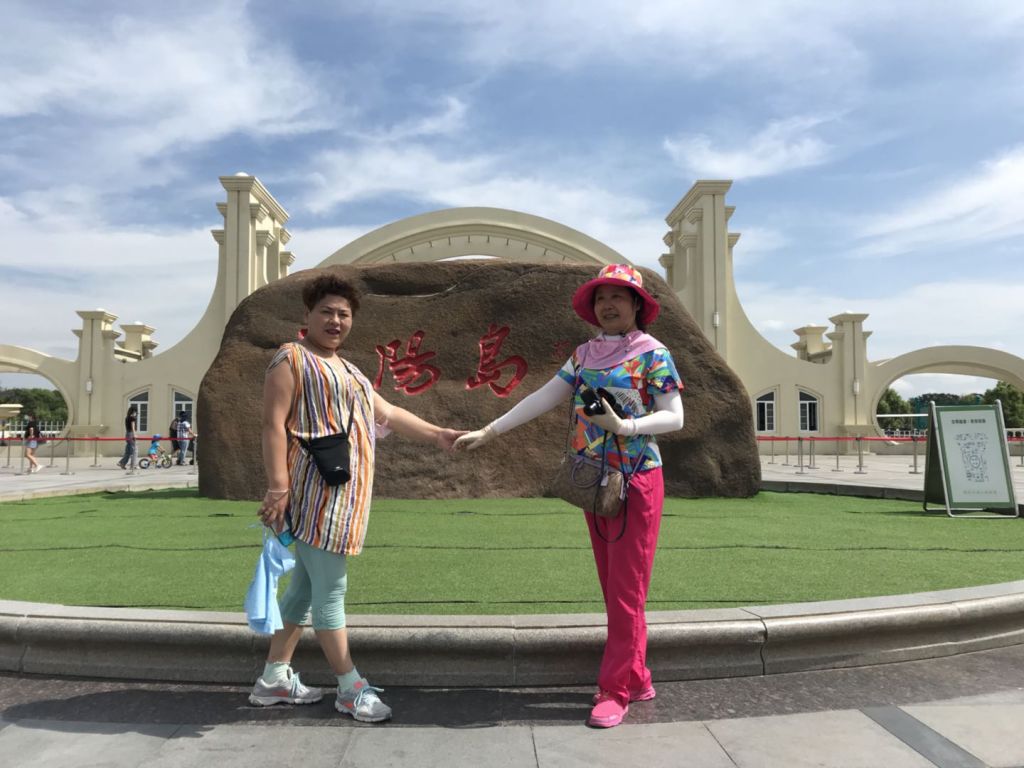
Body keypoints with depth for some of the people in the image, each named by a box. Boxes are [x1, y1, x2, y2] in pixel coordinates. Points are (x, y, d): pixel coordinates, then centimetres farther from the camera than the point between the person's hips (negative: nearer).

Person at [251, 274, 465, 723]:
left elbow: (388, 415, 21)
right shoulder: (292, 357, -4)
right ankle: (351, 687, 8)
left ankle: (274, 679, 25)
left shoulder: (348, 371, 22)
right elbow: (274, 424, -12)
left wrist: (435, 434, 12)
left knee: (306, 585, 14)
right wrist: (277, 487, -20)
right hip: (315, 491, -9)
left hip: (341, 495, 9)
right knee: (330, 589, -3)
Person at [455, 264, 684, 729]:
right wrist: (489, 431, 1)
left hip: (636, 480, -6)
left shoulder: (652, 354, -6)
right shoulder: (584, 355, 9)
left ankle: (616, 688, 9)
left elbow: (675, 417, -10)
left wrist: (624, 425, -24)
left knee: (626, 588, -1)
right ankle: (636, 679, 25)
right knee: (613, 587, 12)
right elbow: (542, 399, 6)